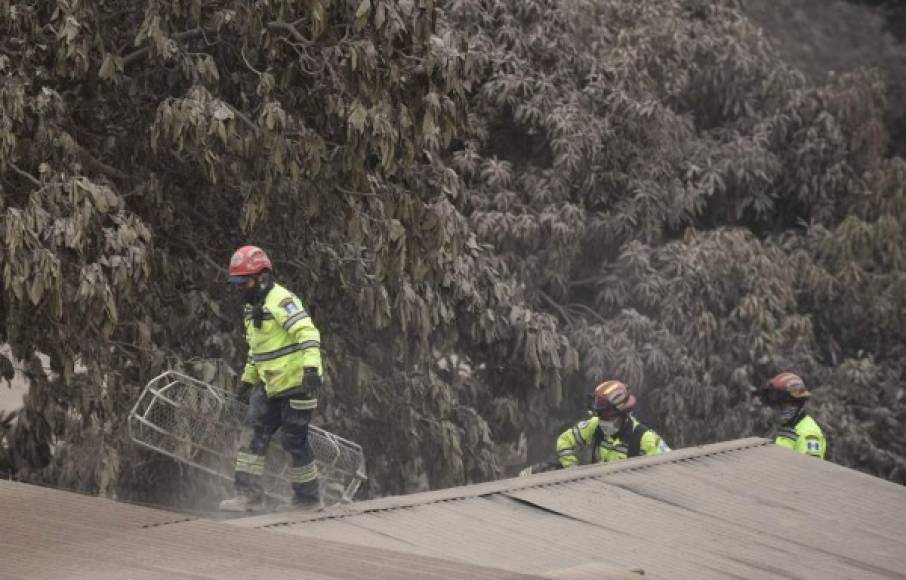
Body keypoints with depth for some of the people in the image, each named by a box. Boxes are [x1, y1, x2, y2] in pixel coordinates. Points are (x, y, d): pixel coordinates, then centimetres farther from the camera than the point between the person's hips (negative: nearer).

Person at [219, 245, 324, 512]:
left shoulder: (281, 300, -15)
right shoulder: (253, 307, 15)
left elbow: (308, 333, -25)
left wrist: (311, 366, -35)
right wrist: (248, 378, 30)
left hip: (296, 382, -9)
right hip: (269, 386, 9)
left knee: (294, 440, -3)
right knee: (253, 434, -2)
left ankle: (308, 497, 10)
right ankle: (249, 494, -2)